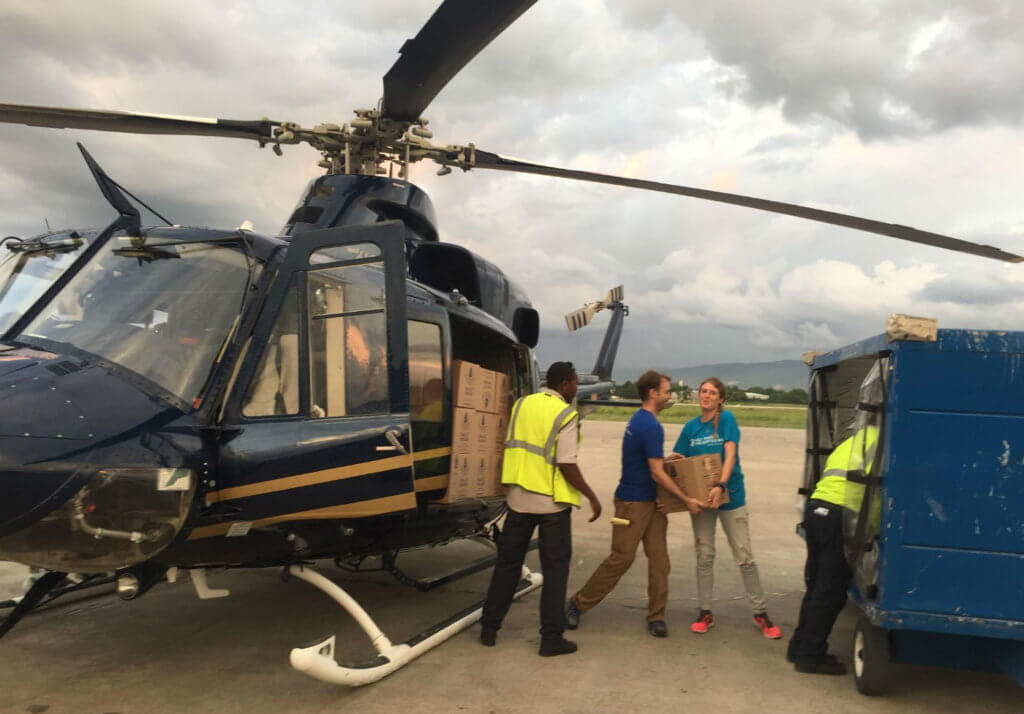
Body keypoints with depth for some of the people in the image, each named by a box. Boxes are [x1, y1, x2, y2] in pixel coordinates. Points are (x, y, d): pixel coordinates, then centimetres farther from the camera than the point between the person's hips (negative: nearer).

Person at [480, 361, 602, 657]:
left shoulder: (521, 404, 6)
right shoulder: (565, 415, -12)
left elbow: (510, 447, 11)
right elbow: (567, 464, -16)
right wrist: (592, 497, -8)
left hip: (518, 497, 5)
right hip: (551, 502, -5)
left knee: (508, 562, 16)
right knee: (555, 568, 6)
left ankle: (489, 627, 23)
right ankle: (551, 638, 9)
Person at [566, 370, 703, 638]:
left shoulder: (637, 419, 10)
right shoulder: (651, 427, -20)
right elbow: (657, 474, -20)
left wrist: (665, 458, 17)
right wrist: (687, 500, -15)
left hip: (651, 501, 9)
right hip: (633, 502, -9)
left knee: (659, 558, 6)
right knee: (621, 558, -2)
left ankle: (656, 617, 12)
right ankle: (578, 603, 11)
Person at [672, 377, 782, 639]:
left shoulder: (727, 419, -6)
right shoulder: (691, 427, 6)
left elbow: (730, 455, -16)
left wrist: (720, 485, -30)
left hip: (730, 496, -4)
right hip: (701, 498, 4)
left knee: (745, 558, 1)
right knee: (704, 557, 9)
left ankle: (760, 612, 15)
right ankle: (705, 612, 19)